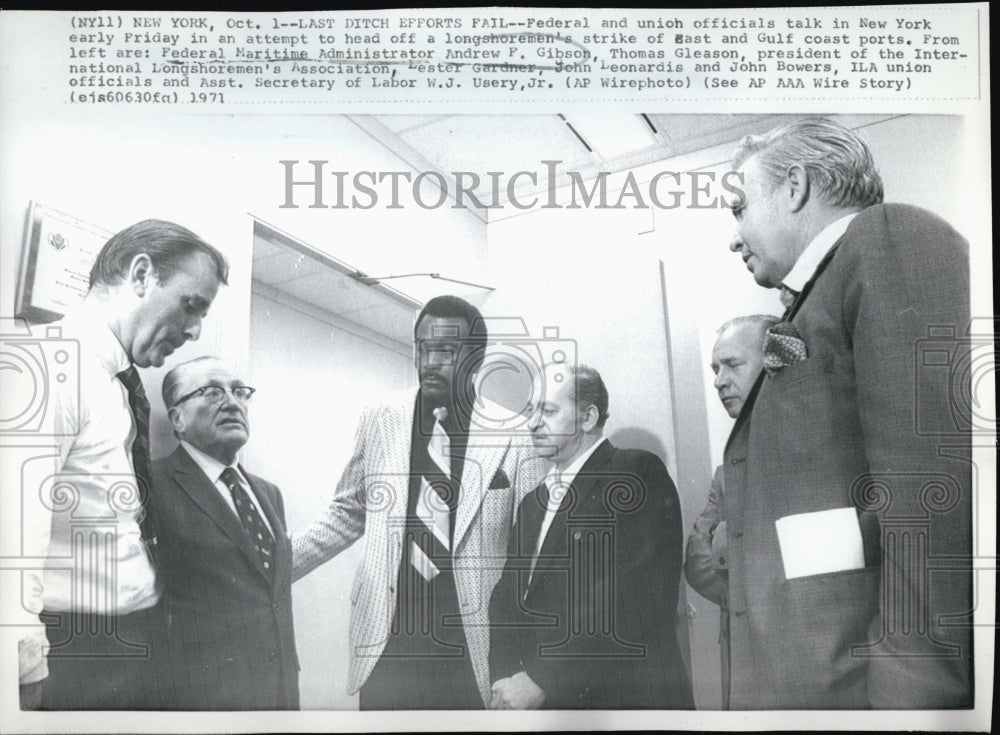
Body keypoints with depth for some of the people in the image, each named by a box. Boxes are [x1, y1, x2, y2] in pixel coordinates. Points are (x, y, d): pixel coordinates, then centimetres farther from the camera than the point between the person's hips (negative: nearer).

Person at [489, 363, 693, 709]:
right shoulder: (532, 504, 13)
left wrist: (539, 681, -18)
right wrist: (504, 680, -9)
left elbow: (632, 600, -21)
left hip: (625, 698, -6)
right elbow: (506, 600, 8)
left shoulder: (639, 473, -11)